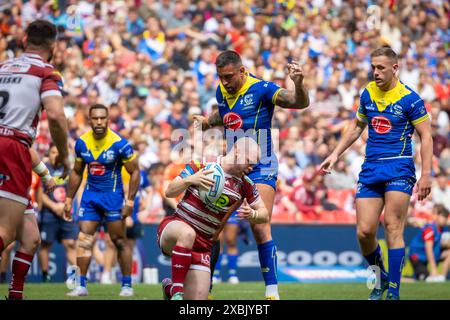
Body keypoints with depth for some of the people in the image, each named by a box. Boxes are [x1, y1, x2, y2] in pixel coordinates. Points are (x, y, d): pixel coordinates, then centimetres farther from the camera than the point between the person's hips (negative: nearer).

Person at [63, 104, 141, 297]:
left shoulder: (119, 143, -14)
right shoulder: (81, 143, -1)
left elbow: (134, 172, -7)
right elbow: (76, 172, 13)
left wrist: (130, 201, -13)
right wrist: (69, 200, 11)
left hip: (113, 196, -4)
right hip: (90, 195, 4)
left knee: (119, 241, -1)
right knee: (84, 239, -2)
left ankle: (127, 285, 9)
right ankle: (81, 285, 2)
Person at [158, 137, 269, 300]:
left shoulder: (245, 185, 4)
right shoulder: (200, 165, -5)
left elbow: (264, 215, 11)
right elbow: (169, 192, -4)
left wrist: (252, 214, -12)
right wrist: (190, 180, -23)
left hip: (202, 246, 4)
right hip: (174, 226, -3)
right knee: (187, 233, -43)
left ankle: (170, 288, 27)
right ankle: (177, 293, -32)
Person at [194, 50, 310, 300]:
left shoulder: (261, 89, -14)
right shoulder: (221, 91, 4)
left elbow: (301, 103, -23)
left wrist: (298, 83, -42)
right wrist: (208, 122, 9)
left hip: (261, 169, -6)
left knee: (260, 227, -17)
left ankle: (272, 290, -11)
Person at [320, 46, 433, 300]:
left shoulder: (409, 98, -6)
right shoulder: (368, 93, 10)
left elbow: (426, 137, -5)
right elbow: (357, 127, 25)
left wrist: (426, 174, -13)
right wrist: (336, 155, 19)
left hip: (399, 167, -5)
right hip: (370, 169, 5)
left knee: (393, 227, -13)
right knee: (364, 231, -4)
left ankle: (394, 291, -8)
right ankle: (381, 278, 19)